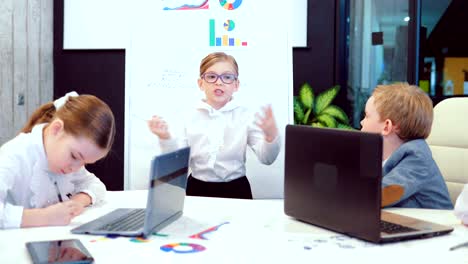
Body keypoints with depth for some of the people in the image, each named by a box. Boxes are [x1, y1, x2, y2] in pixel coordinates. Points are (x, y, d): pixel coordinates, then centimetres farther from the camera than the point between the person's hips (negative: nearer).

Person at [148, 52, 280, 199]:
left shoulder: (246, 116, -2)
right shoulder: (191, 118, 3)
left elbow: (266, 158, -7)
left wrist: (271, 136, -25)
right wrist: (166, 138, -8)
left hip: (235, 190, -1)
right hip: (197, 189, 1)